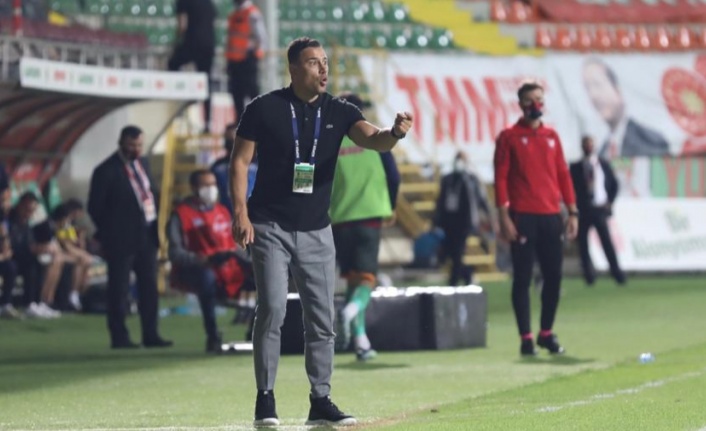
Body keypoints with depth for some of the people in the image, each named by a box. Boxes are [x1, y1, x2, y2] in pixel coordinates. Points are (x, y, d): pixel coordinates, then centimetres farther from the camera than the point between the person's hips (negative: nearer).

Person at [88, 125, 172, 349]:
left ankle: (150, 335, 13)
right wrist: (109, 234, -4)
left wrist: (154, 226, 10)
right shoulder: (107, 171, -9)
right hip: (122, 239, -7)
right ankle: (119, 337, 2)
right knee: (119, 289, -1)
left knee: (149, 287, 8)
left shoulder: (141, 164, 12)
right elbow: (95, 207, -6)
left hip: (147, 236, 7)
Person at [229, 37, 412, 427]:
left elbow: (373, 140, -15)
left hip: (316, 232, 4)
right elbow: (240, 161, -3)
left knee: (322, 317, 4)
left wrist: (394, 134, -39)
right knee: (272, 309, -11)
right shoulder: (264, 109, -6)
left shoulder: (338, 112, 1)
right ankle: (265, 399, -2)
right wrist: (240, 213, -13)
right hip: (271, 228, -4)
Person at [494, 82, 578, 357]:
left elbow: (563, 175, 14)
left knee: (553, 277, 3)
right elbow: (501, 178, -4)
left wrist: (572, 211, 8)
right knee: (523, 279, -3)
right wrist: (504, 217, -11)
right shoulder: (509, 137, 1)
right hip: (523, 218, -4)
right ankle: (526, 338, 1)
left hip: (551, 218, 4)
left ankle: (547, 333, 17)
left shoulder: (551, 136, 13)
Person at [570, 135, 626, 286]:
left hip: (600, 208, -1)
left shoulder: (603, 164, 8)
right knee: (582, 242, 0)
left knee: (606, 240, -12)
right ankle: (588, 274, 11)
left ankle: (617, 272, -11)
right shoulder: (576, 167, 4)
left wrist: (610, 202, 3)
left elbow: (614, 184, 13)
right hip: (583, 210, 1)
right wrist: (575, 206, -7)